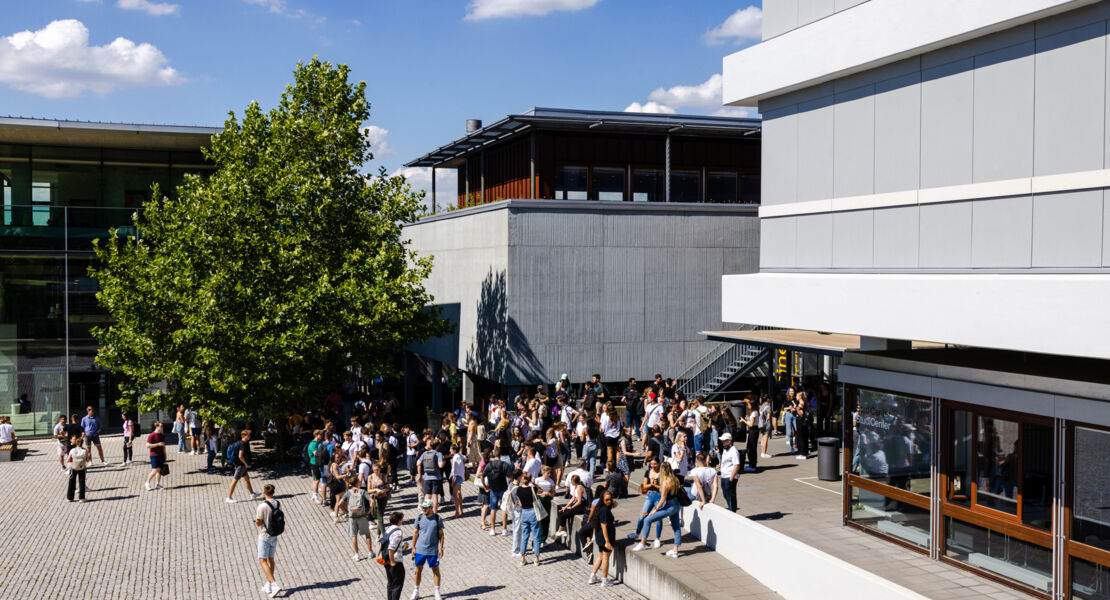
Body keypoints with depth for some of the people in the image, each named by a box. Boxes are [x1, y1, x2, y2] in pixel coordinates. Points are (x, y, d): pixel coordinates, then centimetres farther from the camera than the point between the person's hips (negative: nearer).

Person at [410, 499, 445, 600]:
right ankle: (416, 591, 22)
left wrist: (441, 548, -5)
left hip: (433, 550, -1)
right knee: (418, 570, 9)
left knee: (435, 570, 6)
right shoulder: (419, 517, -3)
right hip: (420, 549, 1)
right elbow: (415, 533, 4)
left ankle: (437, 592, 18)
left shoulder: (437, 519, -7)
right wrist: (413, 547, 3)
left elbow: (441, 534, -1)